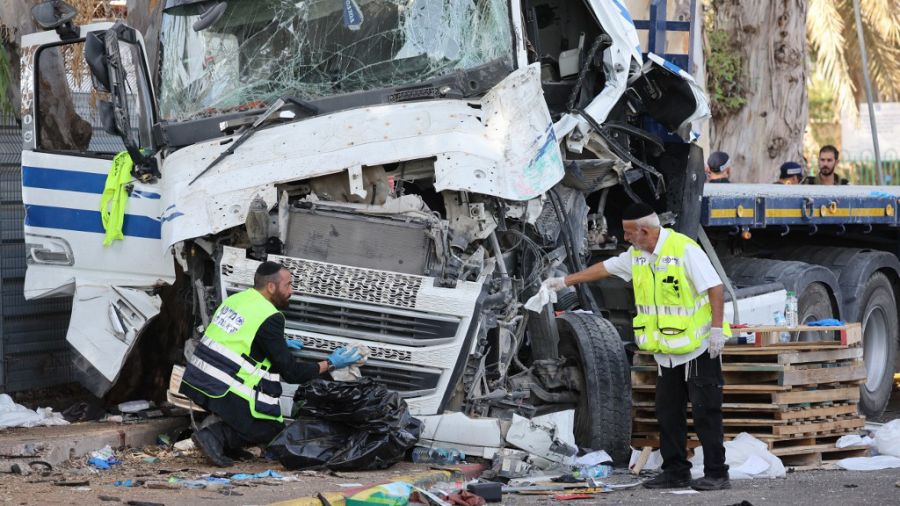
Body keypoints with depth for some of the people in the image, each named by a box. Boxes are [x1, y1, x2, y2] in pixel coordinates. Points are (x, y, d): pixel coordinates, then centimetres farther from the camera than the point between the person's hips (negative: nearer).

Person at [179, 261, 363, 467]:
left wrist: (280, 345, 32)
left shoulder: (236, 299, 10)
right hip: (225, 391, -8)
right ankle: (217, 435, -11)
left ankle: (217, 424, 4)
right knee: (273, 429, 8)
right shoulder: (269, 318, -14)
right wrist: (330, 365, 0)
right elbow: (290, 373, -11)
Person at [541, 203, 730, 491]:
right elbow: (604, 268, 22)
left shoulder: (685, 250, -17)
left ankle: (716, 474, -2)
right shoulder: (637, 255, 9)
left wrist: (717, 329, -22)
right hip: (668, 353, 8)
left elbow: (715, 288, -18)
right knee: (668, 413, 9)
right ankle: (675, 472, 16)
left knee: (705, 412, -5)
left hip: (698, 349, -8)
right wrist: (565, 282, 25)